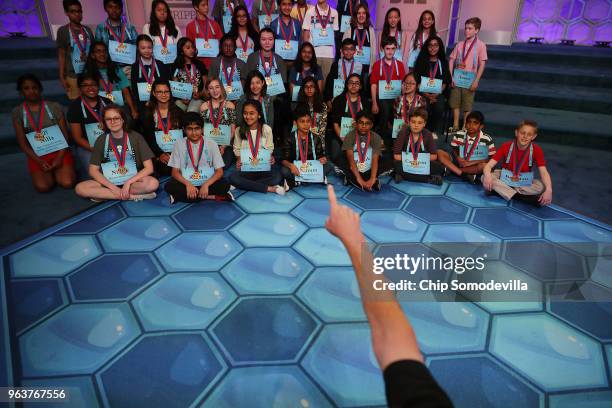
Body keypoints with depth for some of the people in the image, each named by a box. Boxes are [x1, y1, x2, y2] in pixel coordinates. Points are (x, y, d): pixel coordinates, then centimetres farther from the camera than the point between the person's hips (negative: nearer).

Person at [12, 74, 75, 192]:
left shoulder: (54, 107, -2)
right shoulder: (18, 112, 0)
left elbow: (65, 135, -1)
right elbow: (22, 143, 0)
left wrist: (59, 158, -13)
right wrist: (40, 161, -14)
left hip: (59, 151, 0)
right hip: (37, 156, 1)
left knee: (68, 183, -23)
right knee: (42, 187, -24)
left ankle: (57, 171, 11)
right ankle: (49, 172, 11)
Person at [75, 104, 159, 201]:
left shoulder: (135, 137, -6)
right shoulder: (101, 140, 0)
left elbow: (149, 168, -9)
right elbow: (93, 170, -1)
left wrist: (128, 182, -19)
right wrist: (113, 187, -16)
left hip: (133, 180, -3)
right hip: (109, 182, 3)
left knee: (153, 183, -33)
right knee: (80, 188, -24)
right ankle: (133, 196, -24)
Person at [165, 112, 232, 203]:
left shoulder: (211, 144, -2)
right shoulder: (179, 144, 0)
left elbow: (219, 171, -4)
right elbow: (175, 172, -1)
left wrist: (206, 184, -21)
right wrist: (188, 184, -20)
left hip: (207, 183, -1)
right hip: (187, 183, 1)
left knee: (224, 185, -29)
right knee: (169, 186, -28)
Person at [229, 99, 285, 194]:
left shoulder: (267, 129, 1)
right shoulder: (239, 130, 3)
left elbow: (270, 148, 7)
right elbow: (237, 149, 9)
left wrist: (271, 158, -15)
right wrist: (238, 160, -13)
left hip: (264, 167, -1)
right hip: (246, 168, 1)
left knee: (277, 177, -31)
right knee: (233, 177, -31)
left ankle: (246, 185, -20)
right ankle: (269, 188, -30)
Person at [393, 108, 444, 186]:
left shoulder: (427, 134, -8)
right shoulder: (403, 132, -14)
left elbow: (434, 156, -6)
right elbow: (396, 155, -16)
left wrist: (420, 160, -17)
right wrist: (410, 161, -20)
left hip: (422, 164, 2)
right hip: (406, 164, -2)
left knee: (439, 167, -24)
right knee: (396, 164, -34)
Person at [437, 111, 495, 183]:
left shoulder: (487, 139, -13)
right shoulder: (458, 134, -6)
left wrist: (471, 162, -19)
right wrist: (458, 158, -16)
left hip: (474, 166, -3)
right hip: (459, 162, 3)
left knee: (484, 166, -37)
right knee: (439, 152, -17)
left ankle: (451, 169, -25)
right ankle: (463, 174, -29)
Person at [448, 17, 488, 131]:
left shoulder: (481, 45, -2)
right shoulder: (460, 44, 5)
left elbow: (482, 64, -4)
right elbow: (451, 60, 6)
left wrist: (476, 81, -10)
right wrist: (450, 77, -3)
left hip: (470, 78, -2)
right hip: (457, 76, 3)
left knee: (467, 105, 4)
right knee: (455, 103, 7)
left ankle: (464, 127, 14)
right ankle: (455, 125, 18)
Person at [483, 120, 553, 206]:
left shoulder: (536, 150, -12)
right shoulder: (506, 146, -13)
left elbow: (544, 172, -20)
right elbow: (489, 165, -20)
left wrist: (549, 190, -40)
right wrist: (487, 175, -45)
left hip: (524, 183, 0)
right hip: (505, 179, 0)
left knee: (541, 187, -29)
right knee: (485, 178, -29)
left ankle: (501, 191, -25)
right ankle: (520, 197, -28)